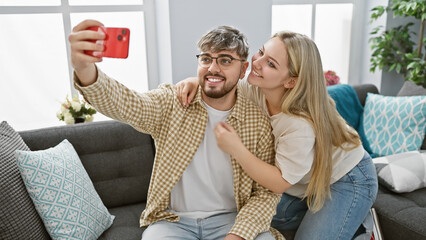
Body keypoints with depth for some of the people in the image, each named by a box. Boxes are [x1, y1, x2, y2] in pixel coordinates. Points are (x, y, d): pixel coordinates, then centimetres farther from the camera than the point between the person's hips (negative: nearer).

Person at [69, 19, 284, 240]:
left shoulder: (259, 122, -4)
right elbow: (123, 103, -23)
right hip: (173, 220, 1)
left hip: (230, 219, 0)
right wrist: (85, 68, -43)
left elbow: (267, 192, -2)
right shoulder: (172, 102, -4)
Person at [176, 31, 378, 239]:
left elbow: (280, 182, -30)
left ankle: (356, 223, 15)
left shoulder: (301, 124, -39)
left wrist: (237, 149, -39)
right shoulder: (255, 89, -20)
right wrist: (194, 81, -23)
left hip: (347, 181, -7)